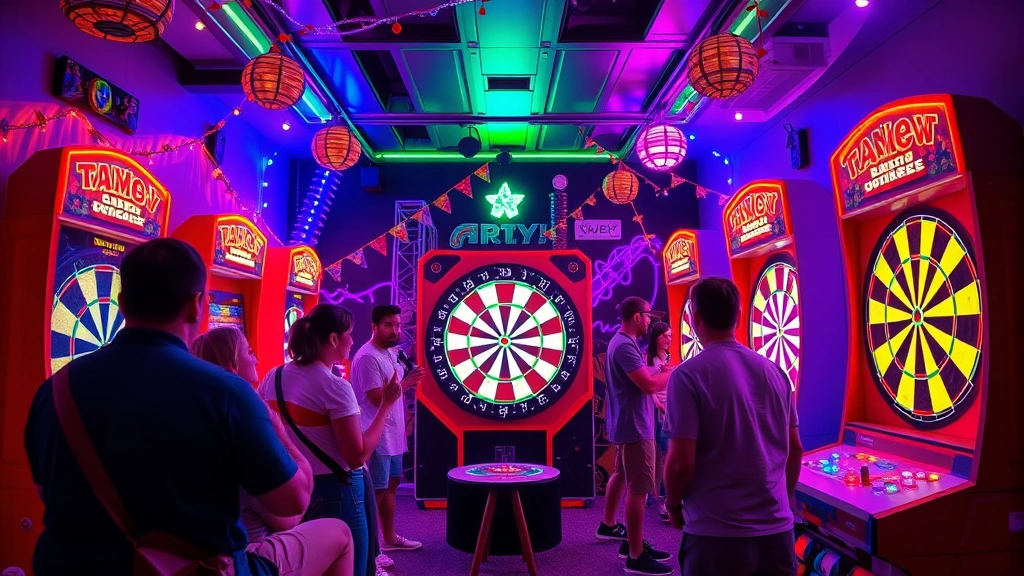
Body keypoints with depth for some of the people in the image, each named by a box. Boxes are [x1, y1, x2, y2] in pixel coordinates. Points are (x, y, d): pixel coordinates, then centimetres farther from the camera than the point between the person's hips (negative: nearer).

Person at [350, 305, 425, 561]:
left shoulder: (391, 353, 12)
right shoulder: (367, 357, -18)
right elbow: (378, 398, -23)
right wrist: (406, 383, -24)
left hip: (393, 433, 10)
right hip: (377, 436, -10)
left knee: (391, 484, 18)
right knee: (375, 491, -2)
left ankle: (389, 537, 32)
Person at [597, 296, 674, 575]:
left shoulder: (621, 342, 12)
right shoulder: (625, 346, -22)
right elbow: (649, 385, -26)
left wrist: (667, 373, 4)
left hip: (626, 423, 11)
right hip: (635, 426, -11)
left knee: (621, 475, 24)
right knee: (638, 488, -6)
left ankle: (608, 526, 39)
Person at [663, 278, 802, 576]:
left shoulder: (688, 375, -14)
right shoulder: (775, 372, 2)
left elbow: (681, 464, -17)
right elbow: (795, 450, 9)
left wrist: (674, 505, 2)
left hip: (716, 535, -4)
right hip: (777, 530, 5)